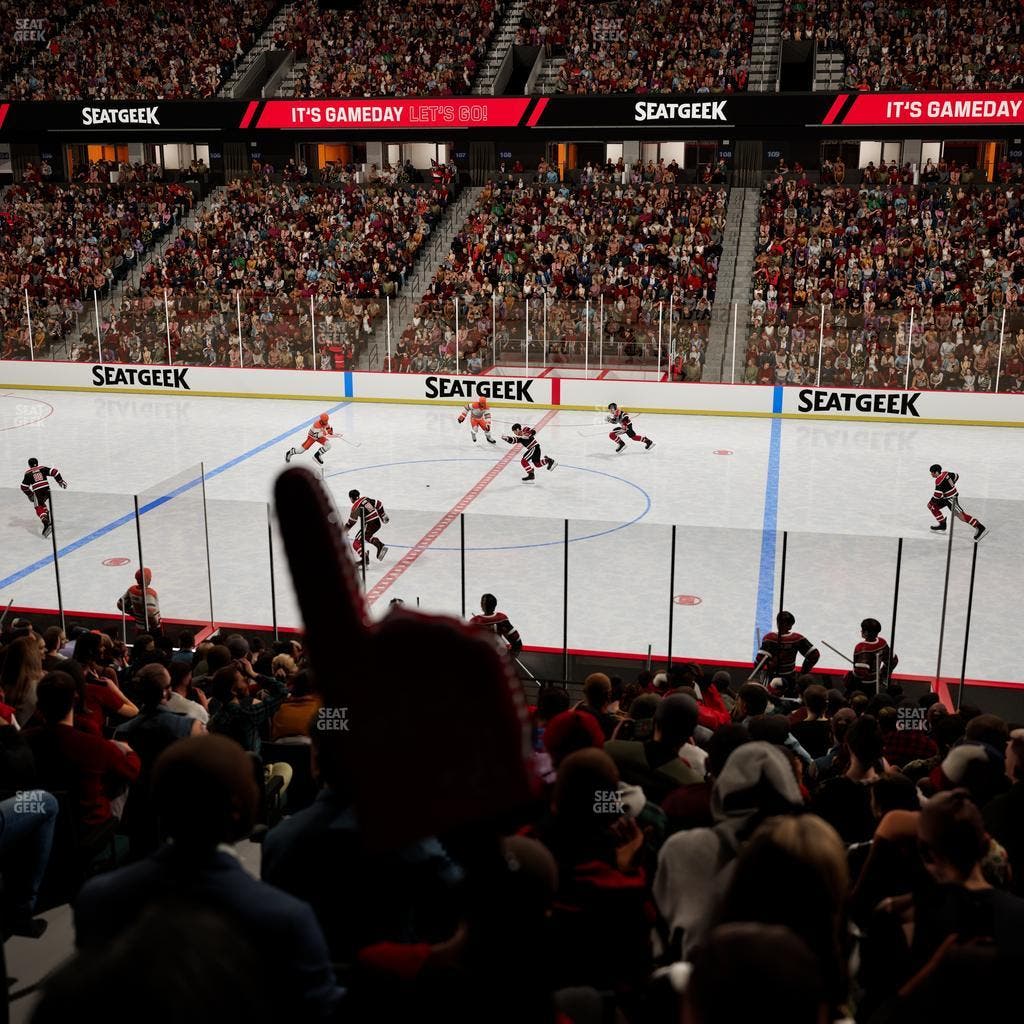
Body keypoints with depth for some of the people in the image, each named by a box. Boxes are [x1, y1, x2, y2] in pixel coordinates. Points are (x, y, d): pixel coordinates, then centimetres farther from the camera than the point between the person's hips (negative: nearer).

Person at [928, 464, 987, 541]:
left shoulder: (939, 480, -25)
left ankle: (980, 528, -15)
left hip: (951, 498, -11)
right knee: (933, 507, 9)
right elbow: (956, 476, 18)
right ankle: (942, 525, 11)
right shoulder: (945, 473, 2)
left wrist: (931, 502, -9)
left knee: (960, 515, -14)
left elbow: (938, 495, -24)